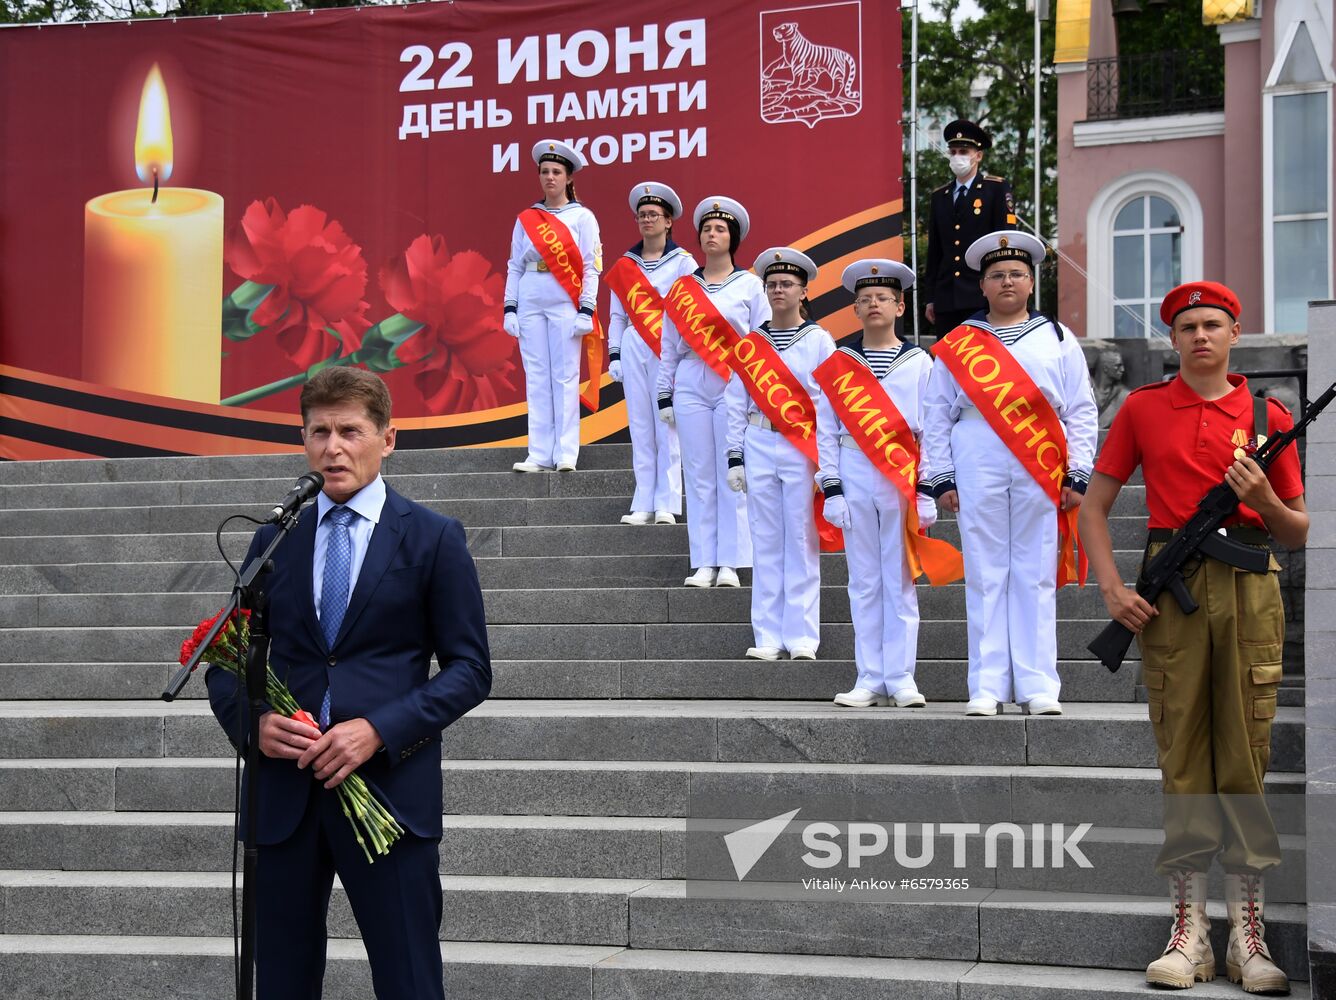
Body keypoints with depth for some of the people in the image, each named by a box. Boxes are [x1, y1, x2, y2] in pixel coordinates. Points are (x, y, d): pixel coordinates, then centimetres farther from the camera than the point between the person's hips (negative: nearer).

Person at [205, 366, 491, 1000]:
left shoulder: (433, 539, 3)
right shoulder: (274, 541, 13)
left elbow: (469, 669, 0)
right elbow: (227, 661, 15)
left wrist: (380, 729, -13)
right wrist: (251, 721, -7)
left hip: (390, 787, -3)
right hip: (283, 789, 3)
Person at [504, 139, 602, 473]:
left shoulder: (582, 217, 4)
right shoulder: (526, 219, 14)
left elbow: (591, 266, 0)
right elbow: (515, 266, 14)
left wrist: (586, 309, -9)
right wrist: (509, 307, 6)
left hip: (565, 304, -3)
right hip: (530, 304, 3)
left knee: (566, 375, -6)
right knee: (536, 378, 1)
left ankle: (566, 452, -5)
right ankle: (540, 454, 3)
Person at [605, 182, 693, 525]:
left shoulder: (683, 262, 5)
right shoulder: (624, 266, 14)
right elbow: (618, 315, 16)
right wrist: (614, 355, 9)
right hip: (633, 351, 3)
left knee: (667, 428, -6)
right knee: (640, 428, 2)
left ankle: (666, 504, -4)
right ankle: (643, 505, 5)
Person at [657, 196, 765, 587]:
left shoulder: (749, 285, 6)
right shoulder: (682, 288, 12)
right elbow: (669, 344, 14)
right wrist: (665, 395, 10)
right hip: (691, 389, 2)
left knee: (733, 477, -3)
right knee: (699, 477, 1)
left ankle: (730, 563, 1)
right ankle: (704, 563, 5)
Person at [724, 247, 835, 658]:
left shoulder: (820, 341, 2)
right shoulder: (749, 344, 9)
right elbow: (736, 402, 10)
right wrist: (735, 457, 5)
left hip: (803, 450, -2)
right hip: (759, 447, 3)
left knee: (801, 540, -2)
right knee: (765, 540, 3)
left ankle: (802, 636, 2)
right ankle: (768, 636, 7)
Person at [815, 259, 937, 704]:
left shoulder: (919, 363, 6)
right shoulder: (838, 363, 8)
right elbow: (826, 429, 7)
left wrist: (928, 492, -2)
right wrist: (831, 489, 0)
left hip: (903, 478, -1)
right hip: (855, 475, 1)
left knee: (901, 581, 0)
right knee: (864, 582, 3)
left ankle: (901, 678, 5)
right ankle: (869, 679, 7)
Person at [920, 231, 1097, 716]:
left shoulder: (1059, 340, 13)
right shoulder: (956, 345, 12)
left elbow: (1081, 413, 10)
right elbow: (937, 418, 10)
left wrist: (1077, 475, 1)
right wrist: (941, 478, 2)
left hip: (1042, 475, 0)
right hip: (977, 473, 0)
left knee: (1037, 577, 1)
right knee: (984, 576, 0)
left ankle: (1038, 686, 4)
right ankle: (987, 686, 4)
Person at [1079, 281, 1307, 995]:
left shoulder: (1269, 418, 11)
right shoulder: (1142, 409, 10)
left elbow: (1299, 532, 13)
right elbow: (1093, 506, 10)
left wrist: (1263, 499, -8)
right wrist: (1112, 588, -3)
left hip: (1250, 589, 1)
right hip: (1170, 592, 0)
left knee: (1246, 756, 0)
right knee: (1181, 756, 0)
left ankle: (1248, 932, 6)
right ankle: (1189, 929, 5)